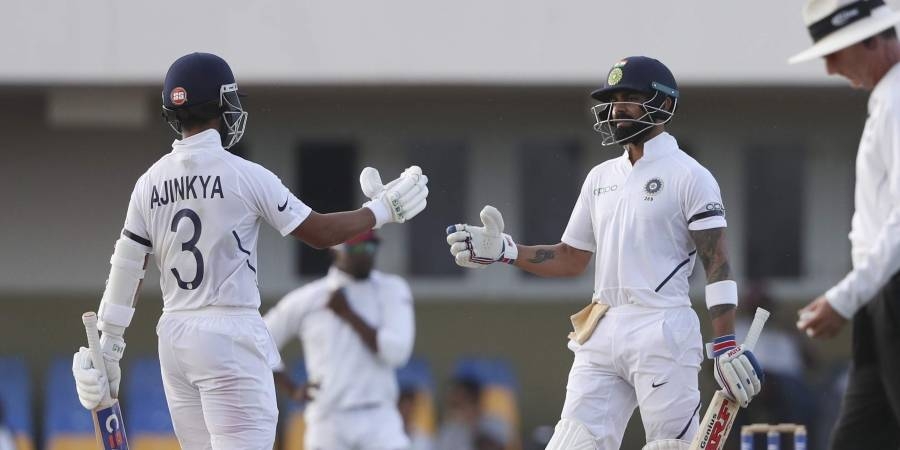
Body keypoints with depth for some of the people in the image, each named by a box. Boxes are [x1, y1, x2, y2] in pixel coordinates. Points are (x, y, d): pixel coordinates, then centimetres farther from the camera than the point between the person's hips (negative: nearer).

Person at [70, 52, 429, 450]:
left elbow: (125, 272, 8)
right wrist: (382, 210, 12)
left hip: (173, 337, 6)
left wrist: (108, 348, 14)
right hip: (229, 337, -6)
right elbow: (319, 232, -3)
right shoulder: (244, 175, -9)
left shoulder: (149, 183, 5)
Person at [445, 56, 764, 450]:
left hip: (662, 332, -7)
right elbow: (570, 259, 22)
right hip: (601, 335, 7)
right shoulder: (601, 177, 18)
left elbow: (716, 263, -9)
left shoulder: (688, 176, -3)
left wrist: (726, 346, -18)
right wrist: (502, 251, 8)